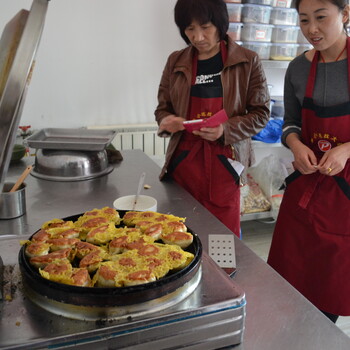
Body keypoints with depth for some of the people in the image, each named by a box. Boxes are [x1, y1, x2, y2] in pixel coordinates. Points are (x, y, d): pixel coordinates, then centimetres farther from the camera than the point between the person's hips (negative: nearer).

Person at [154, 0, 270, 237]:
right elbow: (163, 108, 16)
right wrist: (166, 121, -8)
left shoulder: (248, 62, 0)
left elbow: (261, 113, 0)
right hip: (183, 162, 2)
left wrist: (226, 130, -17)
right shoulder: (176, 62, 8)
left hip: (225, 163, -2)